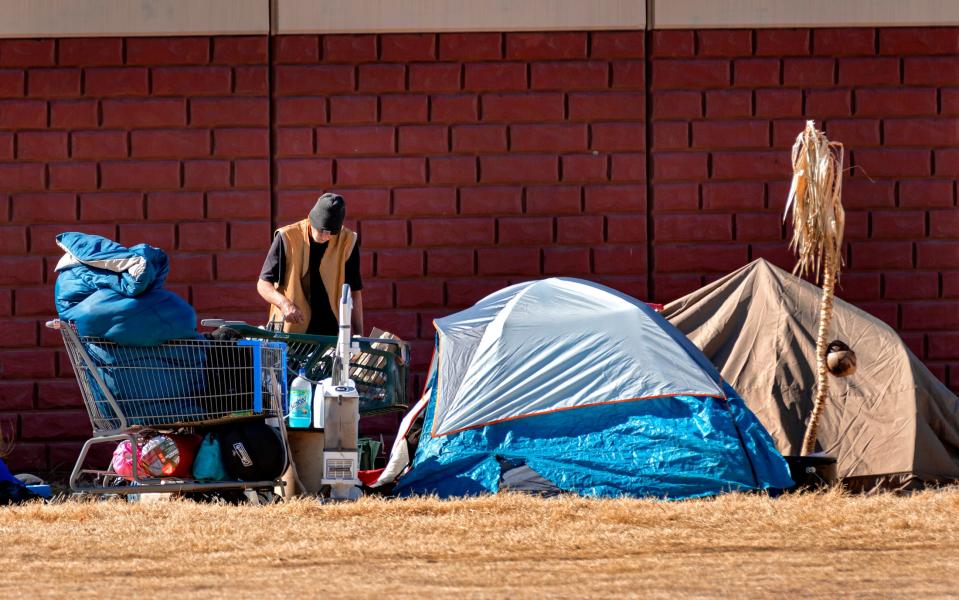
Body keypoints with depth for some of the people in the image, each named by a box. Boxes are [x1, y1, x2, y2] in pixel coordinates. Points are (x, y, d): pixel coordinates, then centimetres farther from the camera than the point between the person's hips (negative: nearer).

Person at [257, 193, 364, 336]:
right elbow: (263, 284, -5)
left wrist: (358, 333, 0)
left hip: (332, 333, 2)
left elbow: (354, 291, 7)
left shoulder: (347, 242, 0)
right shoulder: (288, 238, -7)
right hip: (290, 329, -2)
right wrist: (285, 303, -25)